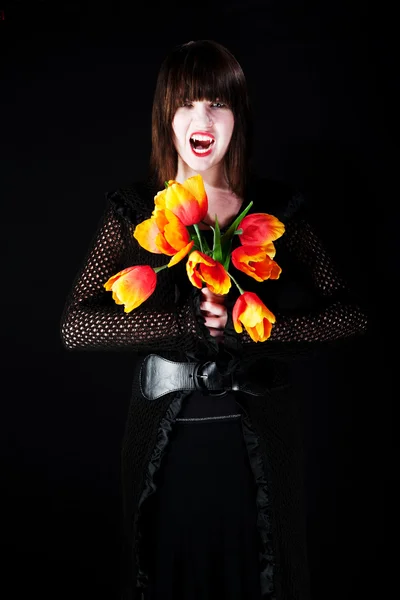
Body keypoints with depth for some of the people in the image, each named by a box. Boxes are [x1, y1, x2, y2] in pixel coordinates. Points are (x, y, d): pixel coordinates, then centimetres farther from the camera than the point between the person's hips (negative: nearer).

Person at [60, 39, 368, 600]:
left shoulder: (278, 208, -2)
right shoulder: (133, 211, -4)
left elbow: (351, 314, -9)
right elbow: (74, 326, -14)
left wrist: (244, 326, -20)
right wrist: (190, 320, -22)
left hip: (262, 444, 1)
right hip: (167, 442, 0)